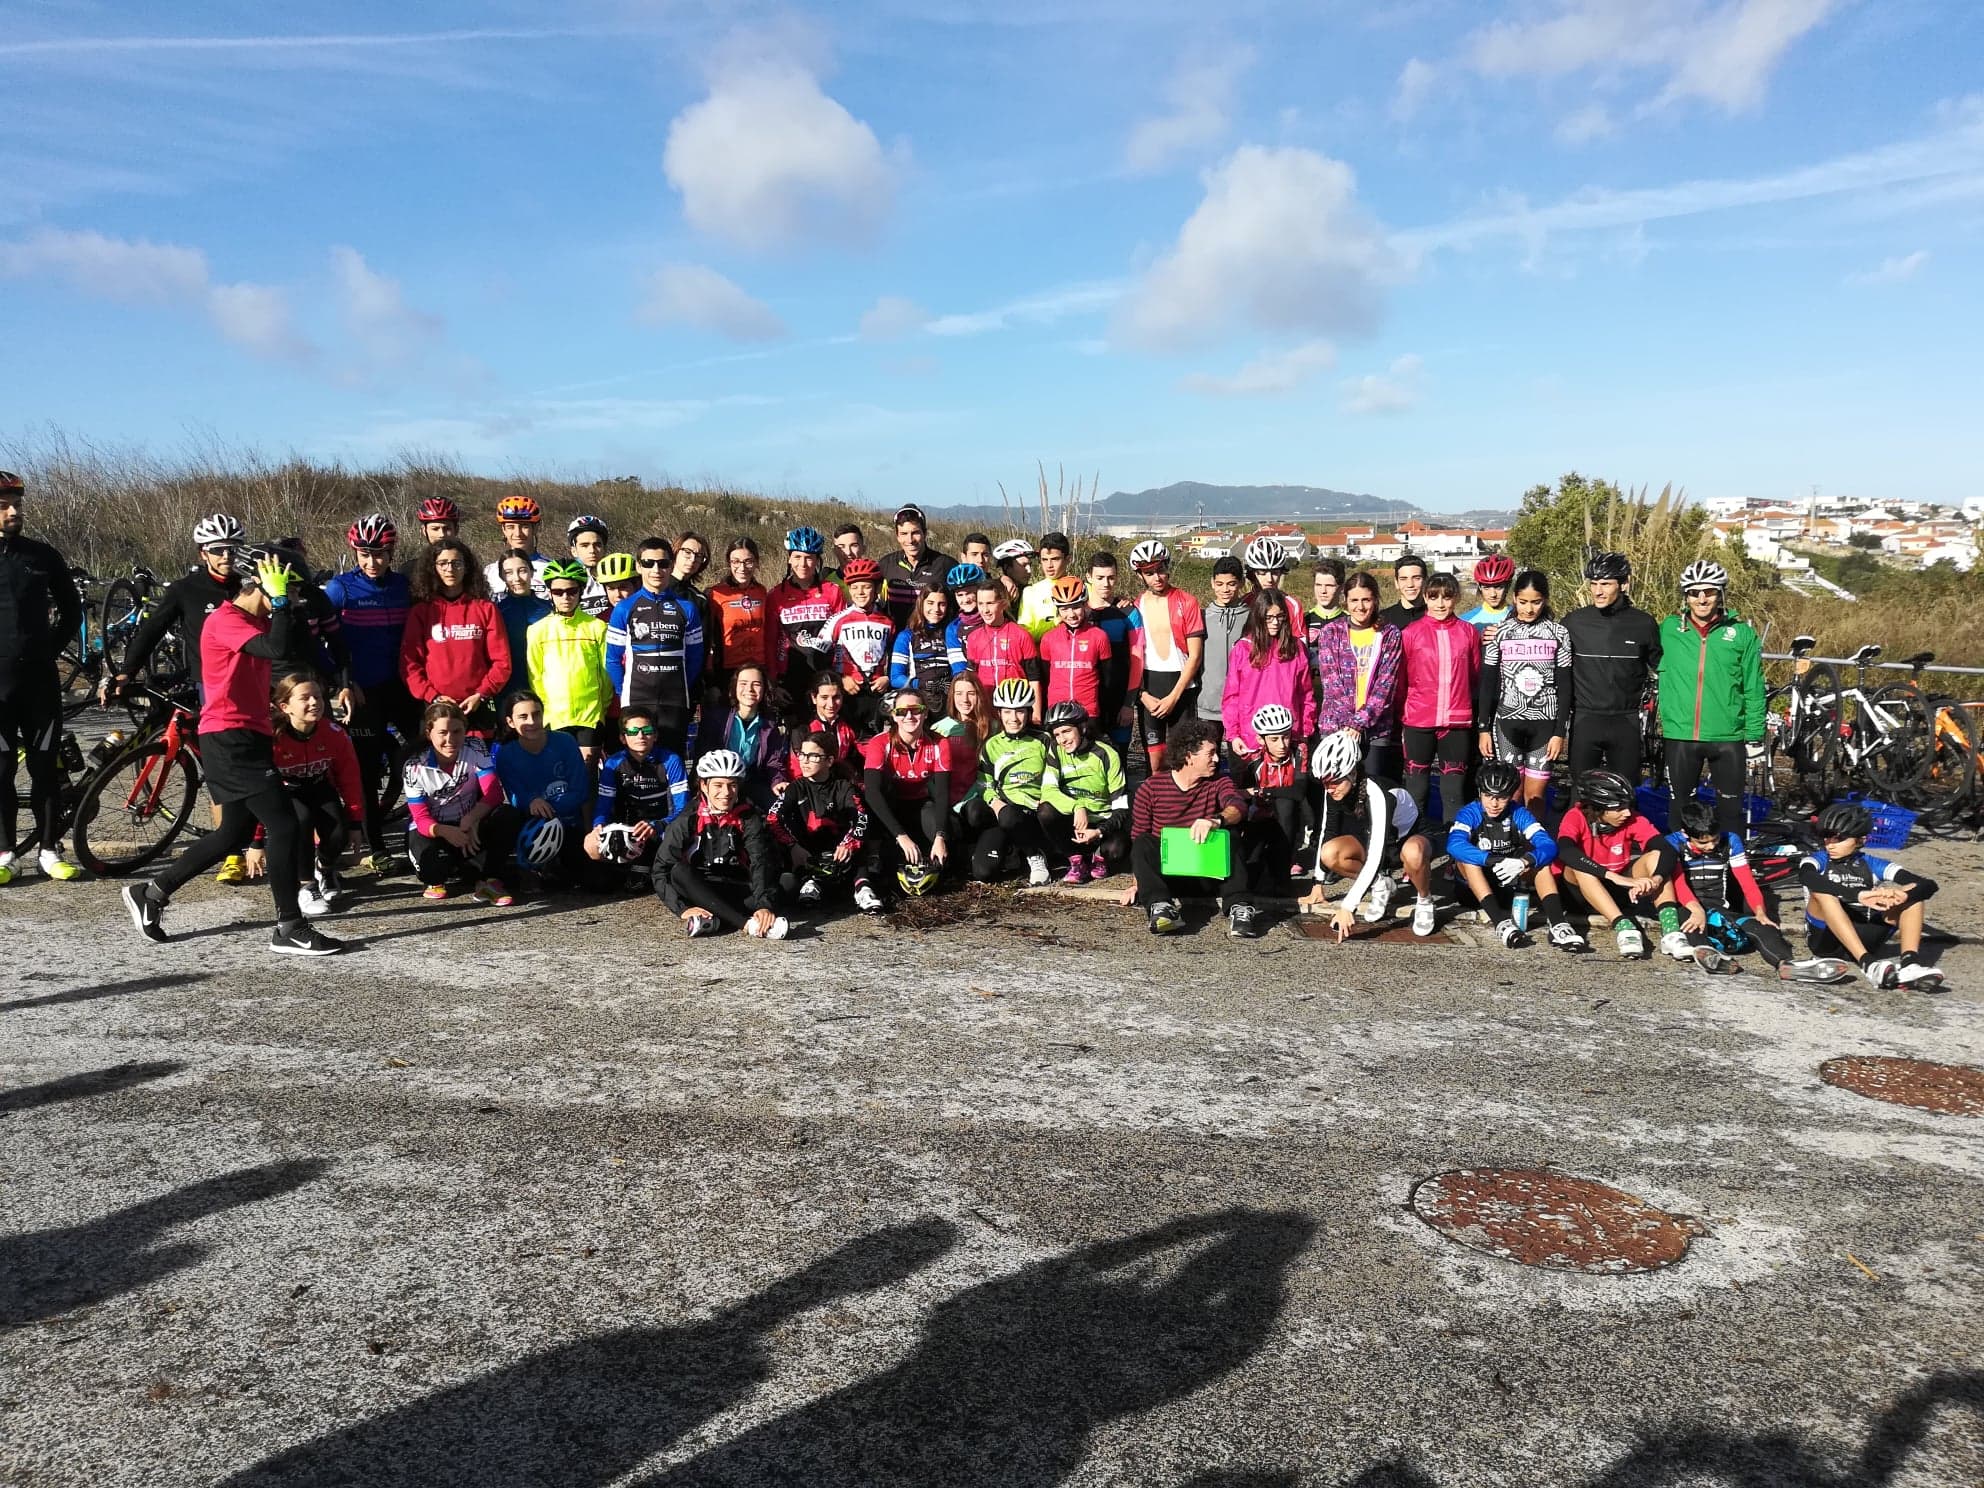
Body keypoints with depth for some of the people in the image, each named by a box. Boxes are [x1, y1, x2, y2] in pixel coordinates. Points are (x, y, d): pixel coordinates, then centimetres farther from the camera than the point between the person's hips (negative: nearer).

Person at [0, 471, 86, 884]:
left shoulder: (42, 555, 5)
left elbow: (72, 607, 15)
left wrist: (52, 648, 6)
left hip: (40, 677, 1)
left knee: (45, 767, 4)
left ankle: (50, 850, 11)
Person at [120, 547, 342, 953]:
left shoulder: (256, 621, 17)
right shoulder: (224, 620, -14)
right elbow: (277, 649, -30)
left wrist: (286, 602, 4)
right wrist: (279, 599, -22)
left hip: (249, 736, 10)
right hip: (229, 739, -10)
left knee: (235, 833, 17)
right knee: (283, 825, -12)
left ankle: (151, 893, 29)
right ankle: (289, 929, -7)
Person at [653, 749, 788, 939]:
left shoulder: (749, 819, -3)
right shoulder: (687, 822, -5)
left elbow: (761, 863, -17)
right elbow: (661, 870, -10)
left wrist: (764, 904, -35)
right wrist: (683, 908, -25)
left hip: (737, 892, 0)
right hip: (699, 891, 0)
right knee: (679, 871, -33)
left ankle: (712, 920, -37)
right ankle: (748, 923, -42)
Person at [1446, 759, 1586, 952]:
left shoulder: (1518, 813, -9)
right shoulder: (1469, 813, -15)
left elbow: (1549, 846, -21)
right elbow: (1454, 845, -36)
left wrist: (1525, 861, -43)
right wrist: (1496, 861, -47)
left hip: (1511, 879, 2)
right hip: (1477, 883, -2)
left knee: (1539, 860, -21)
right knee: (1465, 858, -31)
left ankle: (1557, 924, -34)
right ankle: (1501, 922, -44)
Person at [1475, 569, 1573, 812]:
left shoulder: (1558, 634, 3)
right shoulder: (1499, 632, 2)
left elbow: (1564, 687, 3)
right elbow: (1487, 683, 4)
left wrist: (1559, 732, -2)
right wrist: (1484, 728, 0)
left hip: (1545, 723, 1)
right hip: (1508, 721, 0)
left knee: (1535, 796, 2)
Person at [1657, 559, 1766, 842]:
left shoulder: (1742, 633, 2)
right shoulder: (1669, 630, 2)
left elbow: (1753, 689, 4)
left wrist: (1755, 737, 2)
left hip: (1728, 737, 0)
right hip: (1680, 736, 1)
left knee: (1730, 808, 7)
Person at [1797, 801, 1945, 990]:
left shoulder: (1873, 865, 8)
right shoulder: (1817, 862, 2)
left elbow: (1928, 885, -5)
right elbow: (1807, 879, -26)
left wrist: (1901, 896, -28)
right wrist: (1860, 895, -37)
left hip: (1864, 938, 3)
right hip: (1826, 939, -3)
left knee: (1912, 891, -7)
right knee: (1822, 891, -29)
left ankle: (1910, 963, -30)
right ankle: (1868, 964, -42)